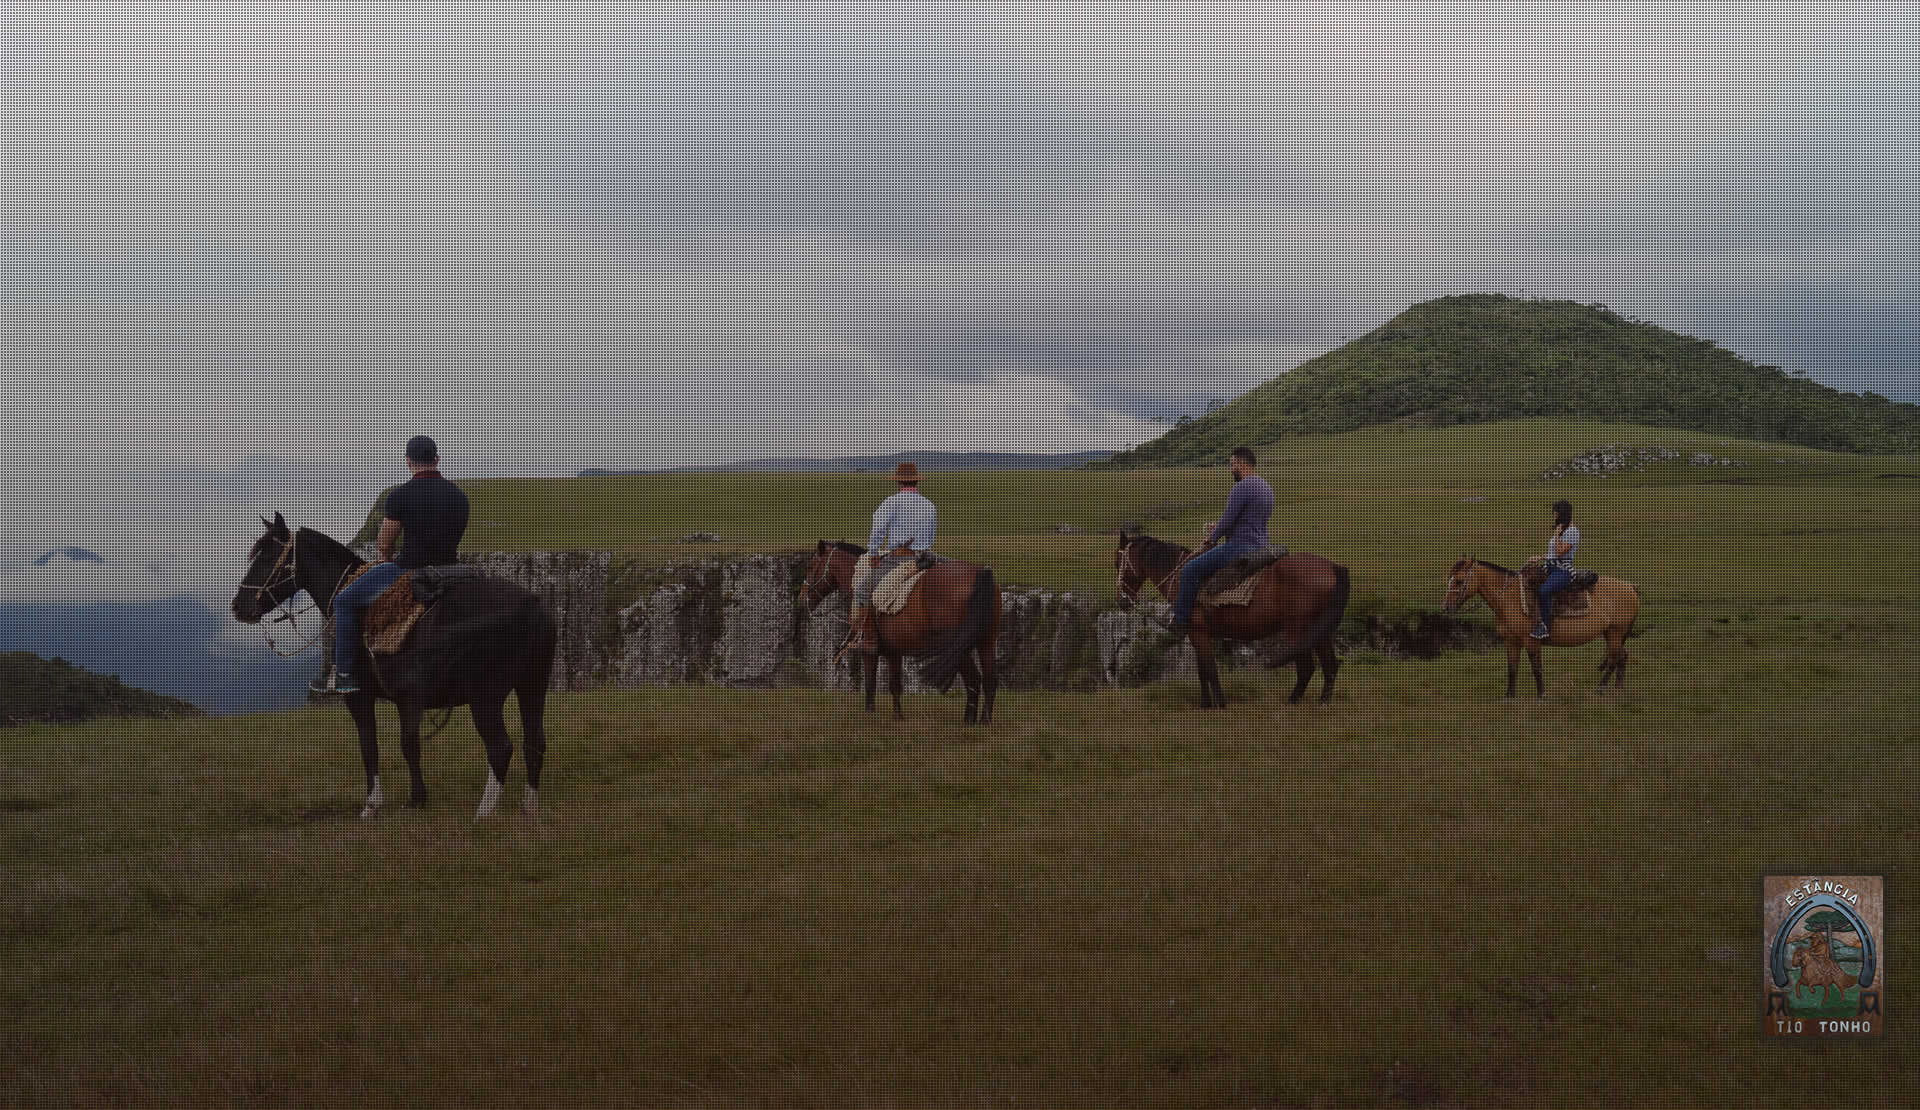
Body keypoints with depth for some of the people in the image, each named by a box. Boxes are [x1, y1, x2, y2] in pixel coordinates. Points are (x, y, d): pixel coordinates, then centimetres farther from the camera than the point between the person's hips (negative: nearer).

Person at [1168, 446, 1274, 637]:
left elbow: (1227, 520, -19)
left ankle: (1181, 622, -9)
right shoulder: (1265, 488, 15)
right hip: (1260, 548, 11)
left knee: (1190, 570, -8)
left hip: (1238, 546, -11)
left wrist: (1211, 540, -1)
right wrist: (1218, 528, 16)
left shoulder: (1242, 487, -17)